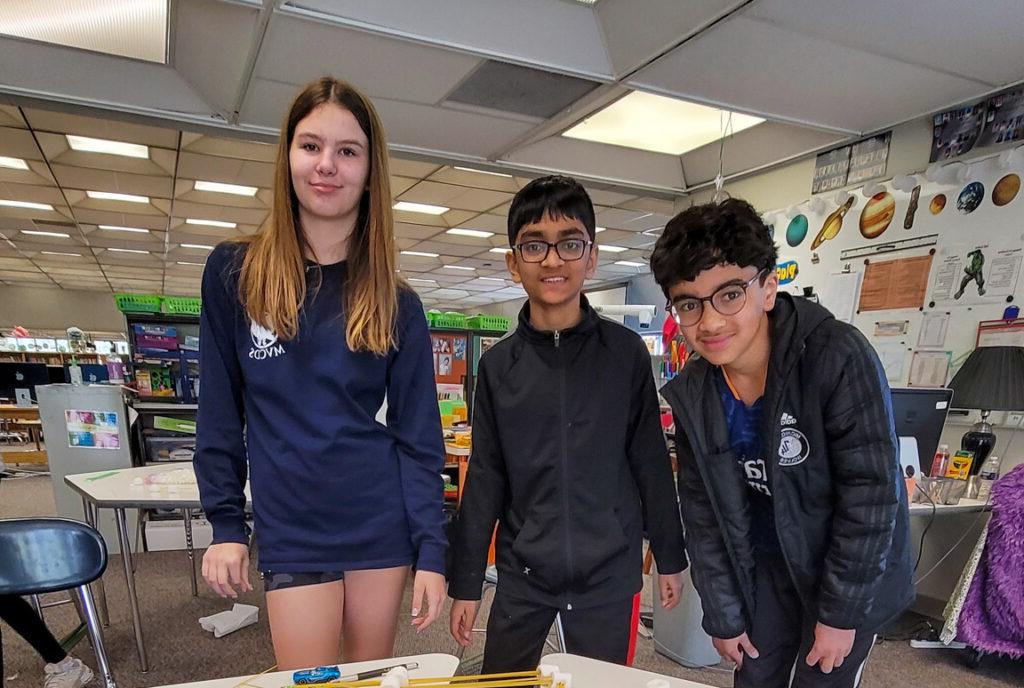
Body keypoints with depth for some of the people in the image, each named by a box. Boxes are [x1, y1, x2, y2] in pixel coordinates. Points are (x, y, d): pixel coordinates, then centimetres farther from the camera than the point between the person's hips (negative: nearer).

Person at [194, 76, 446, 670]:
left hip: (384, 527, 1)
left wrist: (431, 552, -6)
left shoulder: (397, 303, -1)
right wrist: (226, 524, 1)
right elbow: (220, 409, 3)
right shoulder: (234, 272, -2)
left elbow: (419, 436, -2)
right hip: (292, 533, -1)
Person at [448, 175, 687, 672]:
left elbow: (650, 461, 1)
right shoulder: (498, 364, -2)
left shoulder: (626, 352, -5)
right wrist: (465, 583, 3)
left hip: (610, 574, -1)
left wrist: (670, 556, 6)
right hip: (522, 575, 1)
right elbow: (485, 479, 1)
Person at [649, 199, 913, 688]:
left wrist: (841, 613, -16)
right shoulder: (690, 394, -12)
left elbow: (870, 495, -22)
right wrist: (723, 613, 1)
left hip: (853, 574, -3)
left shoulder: (839, 358, -27)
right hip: (765, 570, 4)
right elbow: (703, 512, -3)